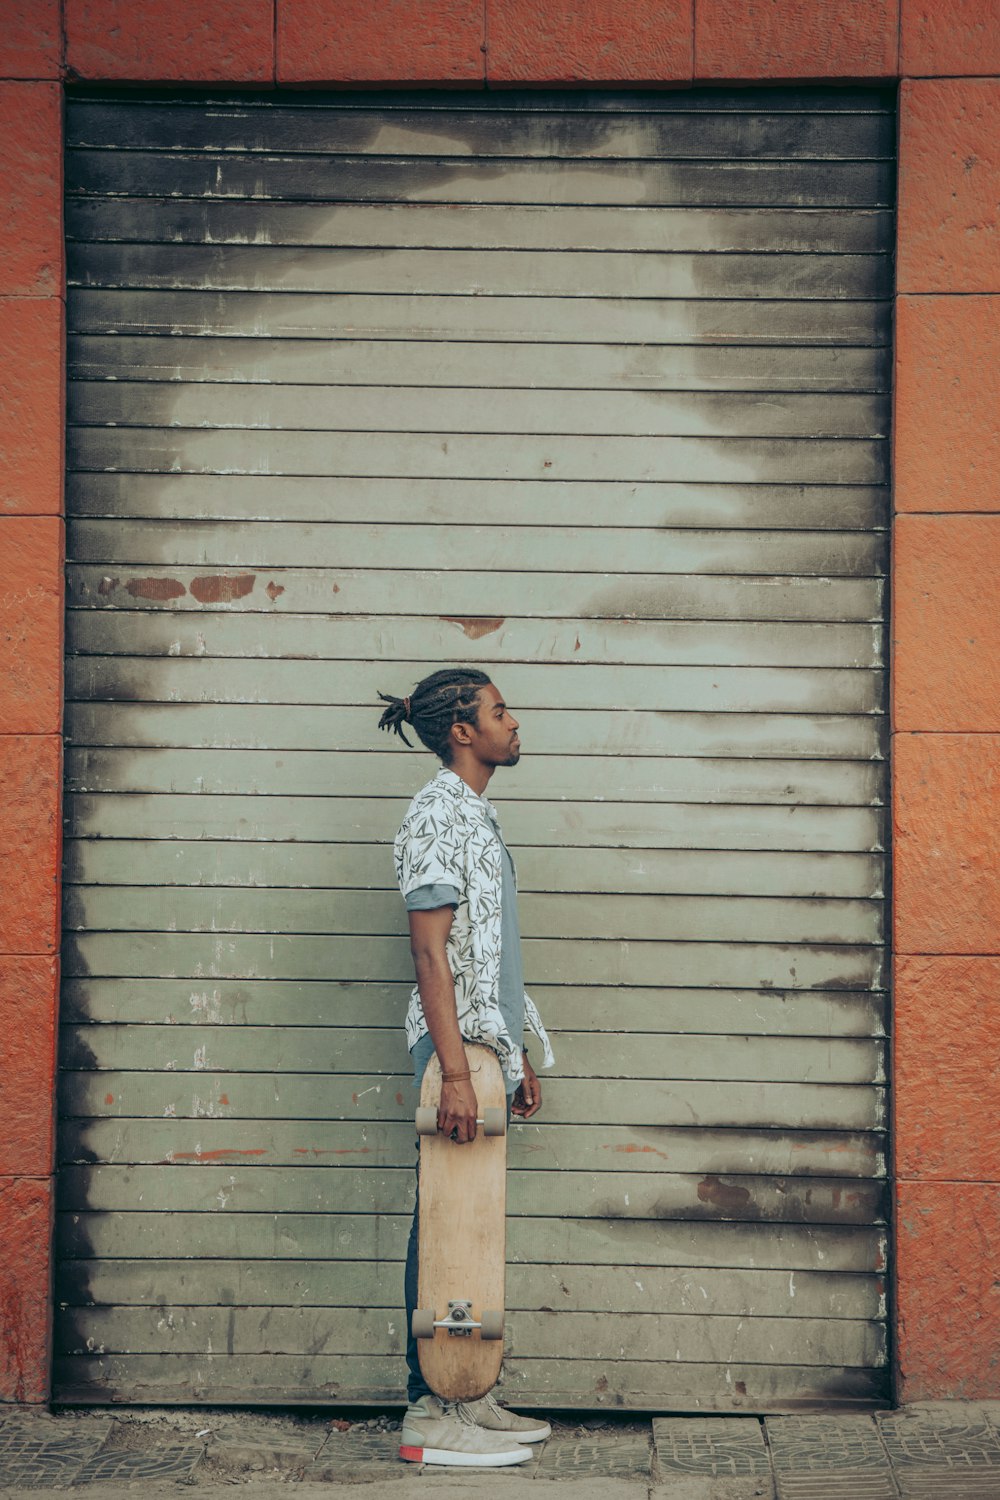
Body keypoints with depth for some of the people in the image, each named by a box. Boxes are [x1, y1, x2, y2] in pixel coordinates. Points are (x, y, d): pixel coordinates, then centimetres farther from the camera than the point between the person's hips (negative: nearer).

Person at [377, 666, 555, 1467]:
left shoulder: (477, 814, 17)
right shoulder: (438, 814, -12)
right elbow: (431, 951, -18)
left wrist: (517, 1055, 21)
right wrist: (456, 1071, -23)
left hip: (489, 1046, 9)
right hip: (458, 1048, -9)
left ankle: (464, 1394, 20)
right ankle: (429, 1413, 0)